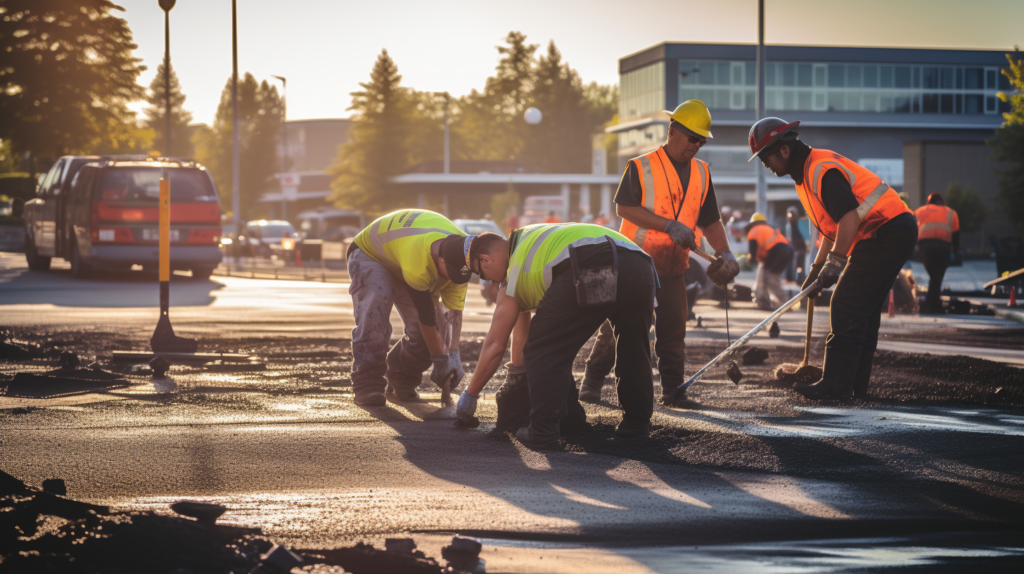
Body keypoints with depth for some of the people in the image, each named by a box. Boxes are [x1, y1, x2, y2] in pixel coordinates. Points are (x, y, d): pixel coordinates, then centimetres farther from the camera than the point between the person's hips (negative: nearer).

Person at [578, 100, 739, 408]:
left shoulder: (701, 173, 10)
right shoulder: (641, 167, -7)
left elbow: (710, 220, 13)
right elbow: (623, 207, -15)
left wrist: (725, 252, -3)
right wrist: (669, 225, -20)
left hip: (673, 267, 5)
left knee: (674, 329, 3)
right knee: (618, 325, -2)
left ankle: (673, 390, 10)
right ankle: (592, 382, 10)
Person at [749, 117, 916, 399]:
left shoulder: (821, 169, -16)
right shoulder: (806, 174, 19)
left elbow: (850, 217, -27)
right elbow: (833, 227, 27)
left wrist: (835, 263, -23)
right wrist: (817, 268, 27)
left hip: (887, 232, -11)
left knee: (847, 306, -11)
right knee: (865, 310, 12)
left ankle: (837, 383, -11)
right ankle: (855, 382, 16)